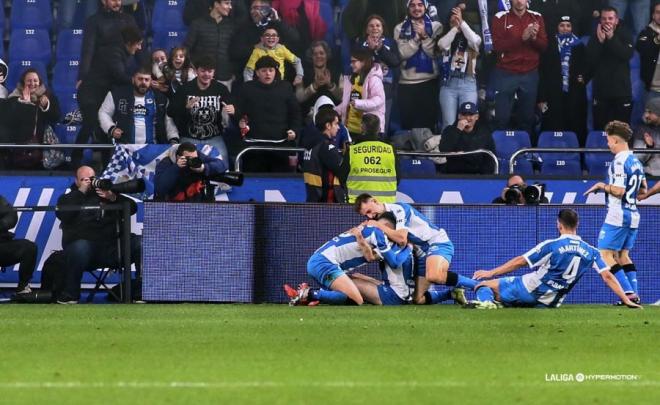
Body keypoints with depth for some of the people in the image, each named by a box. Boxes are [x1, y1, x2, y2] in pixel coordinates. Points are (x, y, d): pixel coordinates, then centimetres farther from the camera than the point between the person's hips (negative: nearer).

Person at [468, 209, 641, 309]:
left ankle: (486, 301, -28)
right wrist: (627, 300, 3)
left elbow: (520, 262, -4)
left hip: (530, 290, -4)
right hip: (550, 303, 4)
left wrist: (491, 272, 5)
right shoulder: (591, 252, 3)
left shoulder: (551, 246, -6)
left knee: (485, 285, 6)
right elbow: (607, 277, -1)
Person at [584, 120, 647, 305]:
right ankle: (634, 294, 10)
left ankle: (628, 292, -15)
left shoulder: (619, 162, -15)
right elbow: (643, 189, 19)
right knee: (623, 254, 17)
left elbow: (619, 191, -21)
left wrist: (602, 186, -6)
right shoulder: (636, 161, 13)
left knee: (606, 254, -6)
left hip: (618, 215, -9)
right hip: (633, 215, 9)